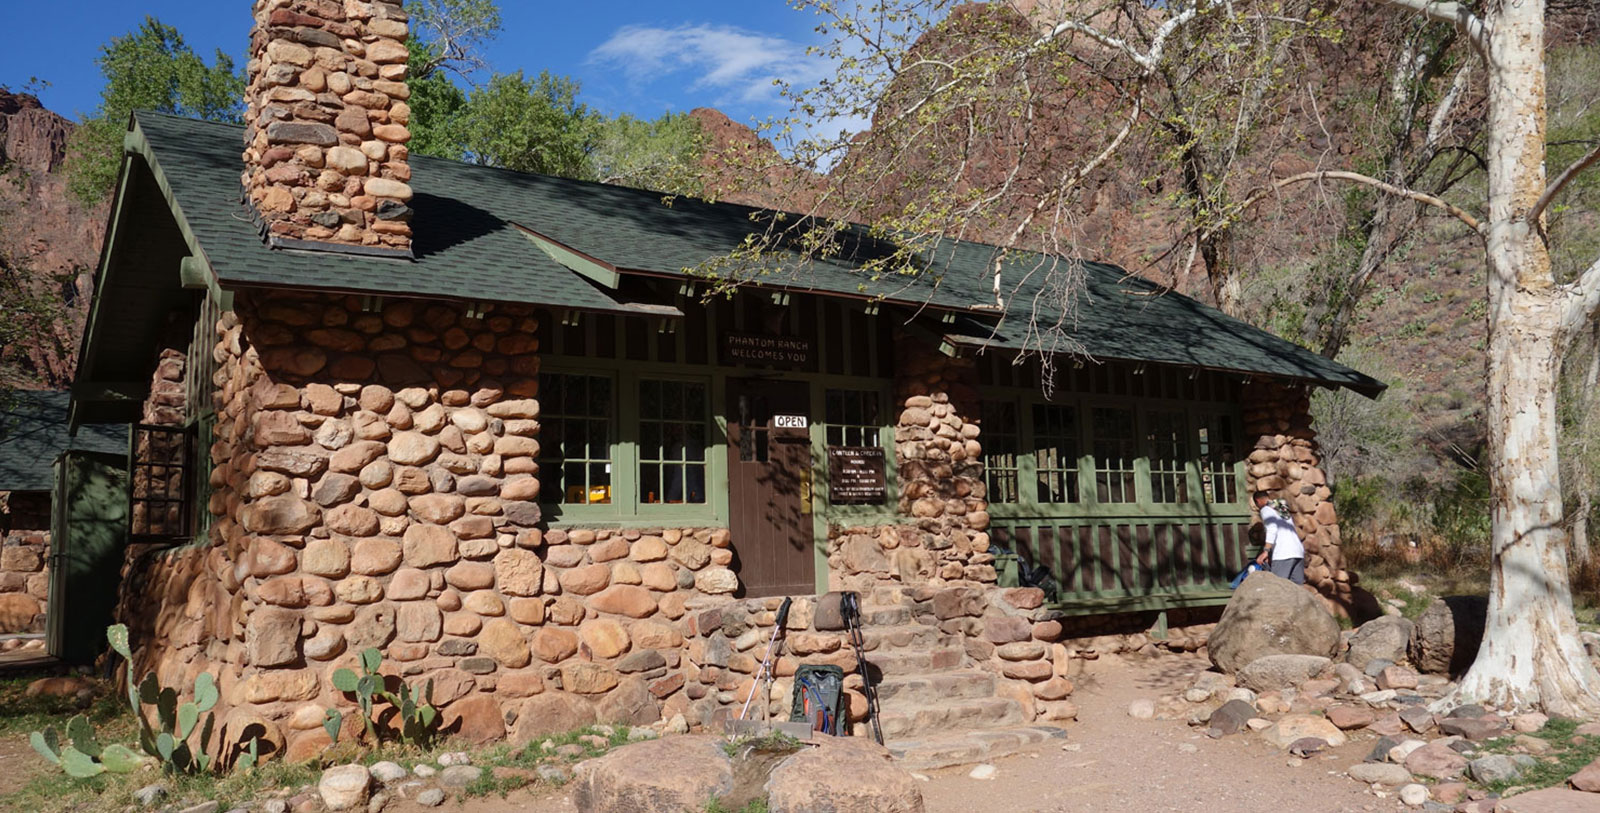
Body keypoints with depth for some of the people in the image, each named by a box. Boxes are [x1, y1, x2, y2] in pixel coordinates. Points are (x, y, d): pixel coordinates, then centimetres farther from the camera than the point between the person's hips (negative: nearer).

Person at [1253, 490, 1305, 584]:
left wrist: (1266, 551, -18)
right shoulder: (1283, 509, 27)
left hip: (1283, 554, -7)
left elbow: (1272, 529, -12)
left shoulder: (1266, 509, 4)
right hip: (1299, 551, 7)